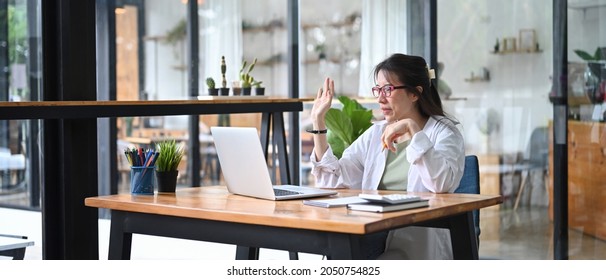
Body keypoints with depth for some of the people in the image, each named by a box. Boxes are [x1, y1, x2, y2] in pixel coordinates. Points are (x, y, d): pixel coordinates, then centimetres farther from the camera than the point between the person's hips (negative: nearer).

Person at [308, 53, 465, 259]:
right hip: (372, 234, 4)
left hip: (418, 242, -4)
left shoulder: (444, 132, 3)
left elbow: (443, 183, -19)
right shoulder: (375, 134, 18)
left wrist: (412, 129, -22)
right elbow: (333, 181, 7)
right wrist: (318, 121, 5)